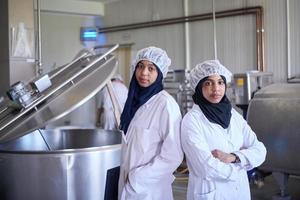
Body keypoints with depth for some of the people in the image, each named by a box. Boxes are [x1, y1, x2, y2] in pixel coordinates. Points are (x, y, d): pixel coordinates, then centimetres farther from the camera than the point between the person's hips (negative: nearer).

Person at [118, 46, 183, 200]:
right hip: (127, 185, 6)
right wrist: (127, 176, 6)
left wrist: (138, 178, -13)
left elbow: (173, 155, -19)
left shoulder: (166, 104, -17)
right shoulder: (135, 99, 4)